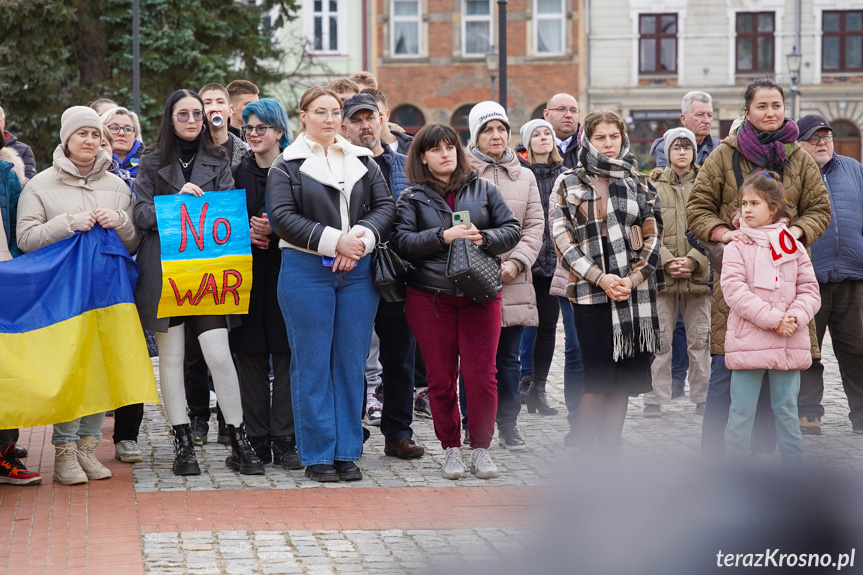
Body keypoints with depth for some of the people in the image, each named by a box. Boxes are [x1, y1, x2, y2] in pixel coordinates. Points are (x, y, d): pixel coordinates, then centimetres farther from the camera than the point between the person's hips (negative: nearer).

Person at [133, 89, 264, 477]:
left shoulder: (217, 162, 12)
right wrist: (178, 200, -14)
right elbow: (141, 214, 1)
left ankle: (239, 441, -2)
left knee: (219, 354, -9)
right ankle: (182, 443, 10)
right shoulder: (152, 162, 9)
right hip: (164, 268, 0)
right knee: (171, 355, 3)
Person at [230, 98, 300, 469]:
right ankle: (257, 441, 9)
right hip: (247, 275, 4)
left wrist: (275, 229, -17)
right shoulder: (238, 173, 13)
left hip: (285, 271, -3)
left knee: (286, 356, -3)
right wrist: (245, 232, -5)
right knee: (250, 357, 3)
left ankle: (285, 440, 2)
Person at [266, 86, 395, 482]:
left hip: (358, 271, 3)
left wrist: (361, 238, -12)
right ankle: (317, 455, 5)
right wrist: (335, 241, -16)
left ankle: (347, 453, 10)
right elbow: (283, 217, -8)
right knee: (312, 364, -1)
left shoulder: (362, 160, 14)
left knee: (351, 363, 4)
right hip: (306, 271, -3)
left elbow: (385, 205, 7)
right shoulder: (286, 166, 3)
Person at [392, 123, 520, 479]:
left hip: (480, 294, 0)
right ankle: (451, 449, 15)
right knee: (441, 377, 3)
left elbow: (512, 230, 8)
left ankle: (481, 449, 7)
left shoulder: (484, 190, 12)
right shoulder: (412, 198, 7)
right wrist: (443, 236, -16)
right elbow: (403, 242, -5)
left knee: (481, 376, -5)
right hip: (430, 298, 0)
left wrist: (484, 239, -10)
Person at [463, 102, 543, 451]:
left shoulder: (524, 177, 13)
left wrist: (516, 262, -6)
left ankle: (508, 424, 17)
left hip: (514, 281, 3)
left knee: (508, 356, 8)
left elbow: (534, 226, 8)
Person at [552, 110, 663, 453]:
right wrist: (601, 278, -13)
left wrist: (632, 279, -8)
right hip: (590, 294, -3)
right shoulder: (570, 186, 5)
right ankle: (584, 454, 3)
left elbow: (653, 237, 8)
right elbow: (563, 240, -3)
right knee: (597, 379, -8)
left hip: (635, 293, 3)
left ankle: (609, 452, 12)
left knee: (623, 380, 3)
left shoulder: (639, 184, 13)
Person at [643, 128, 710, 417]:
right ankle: (655, 399, 7)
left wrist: (694, 260, -11)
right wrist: (667, 261, -12)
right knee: (660, 340, 1)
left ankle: (703, 398, 13)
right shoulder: (654, 185, 5)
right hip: (661, 273, -1)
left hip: (699, 273, 1)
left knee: (700, 339, 6)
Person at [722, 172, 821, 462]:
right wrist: (773, 319, -18)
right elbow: (735, 291, -11)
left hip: (788, 344, 2)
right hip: (748, 340, -2)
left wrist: (797, 316, -13)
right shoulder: (737, 246, -1)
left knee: (787, 410, 11)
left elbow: (809, 289, 8)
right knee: (741, 412, 2)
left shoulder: (793, 247, 8)